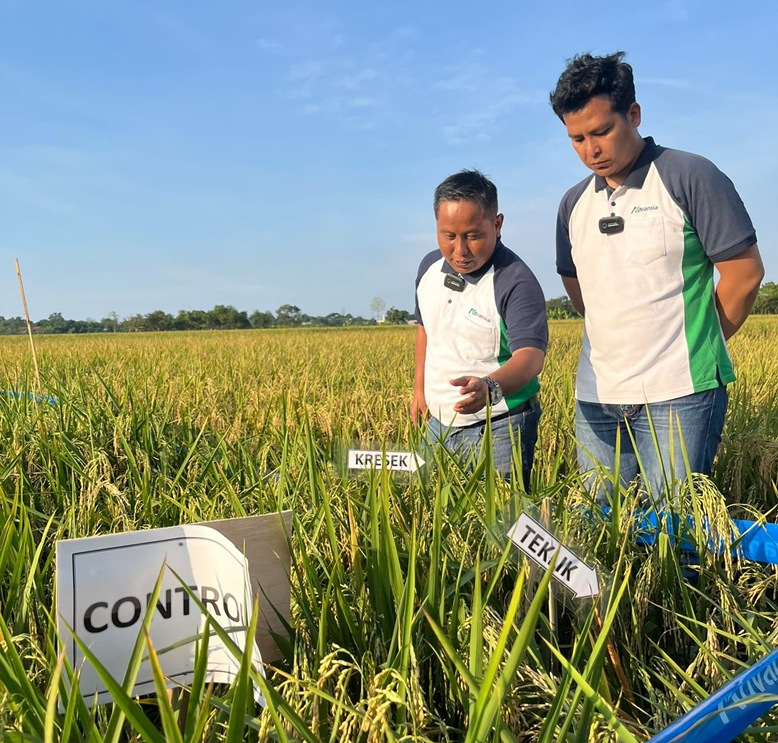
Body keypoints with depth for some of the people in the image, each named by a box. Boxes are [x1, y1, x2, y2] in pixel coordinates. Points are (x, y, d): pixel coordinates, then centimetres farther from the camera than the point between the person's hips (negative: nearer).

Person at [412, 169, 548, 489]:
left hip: (498, 430, -6)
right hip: (438, 423, 7)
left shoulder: (516, 282, -20)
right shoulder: (430, 267, 1)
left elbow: (530, 355, -30)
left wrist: (490, 388, -49)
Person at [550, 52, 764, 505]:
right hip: (597, 398, 6)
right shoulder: (574, 204, 11)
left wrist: (698, 348, 5)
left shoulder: (690, 177, -6)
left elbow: (745, 270, -5)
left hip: (677, 395, -5)